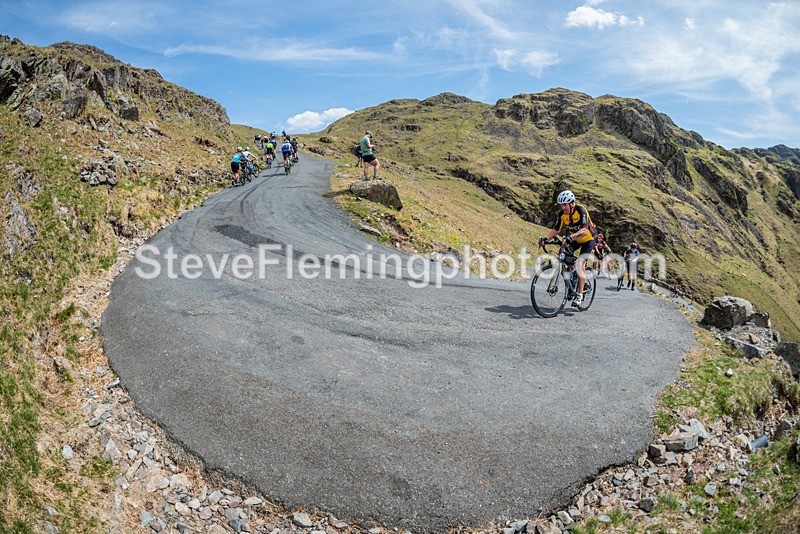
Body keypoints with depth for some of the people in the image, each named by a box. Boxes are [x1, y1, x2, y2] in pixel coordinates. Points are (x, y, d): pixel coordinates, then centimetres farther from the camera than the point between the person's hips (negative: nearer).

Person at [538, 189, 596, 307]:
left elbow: (584, 231, -42)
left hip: (588, 239, -6)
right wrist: (546, 238, -30)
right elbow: (556, 230, -11)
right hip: (574, 239, 6)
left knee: (580, 263, -20)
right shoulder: (562, 214, -13)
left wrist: (571, 237, -58)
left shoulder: (581, 211, -30)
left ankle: (580, 295, -17)